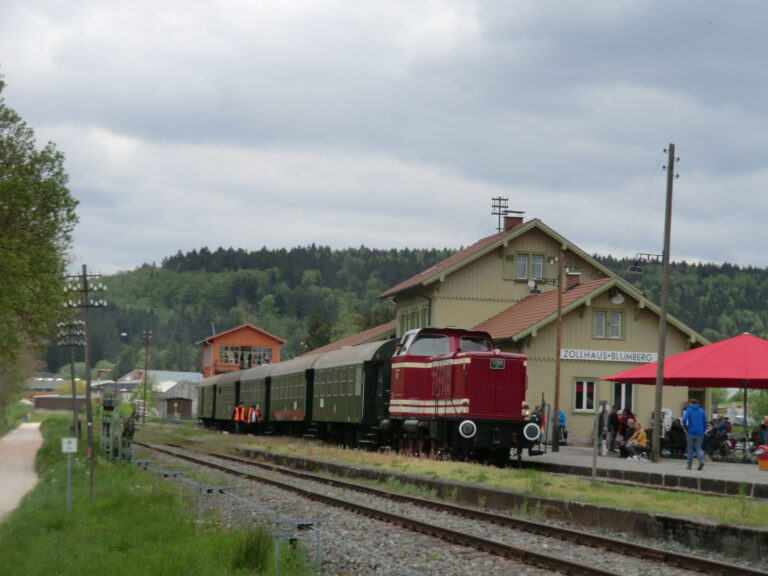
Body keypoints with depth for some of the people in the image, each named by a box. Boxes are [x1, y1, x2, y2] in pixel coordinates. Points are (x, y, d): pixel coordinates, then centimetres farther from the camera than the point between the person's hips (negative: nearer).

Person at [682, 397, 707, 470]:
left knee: (690, 449, 9)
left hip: (691, 432, -2)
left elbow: (684, 419, -14)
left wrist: (685, 428, 0)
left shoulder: (689, 410, 2)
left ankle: (689, 465, 10)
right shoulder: (702, 411, 11)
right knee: (698, 448, 4)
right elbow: (705, 423, 8)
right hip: (700, 433, 2)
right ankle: (701, 460, -22)